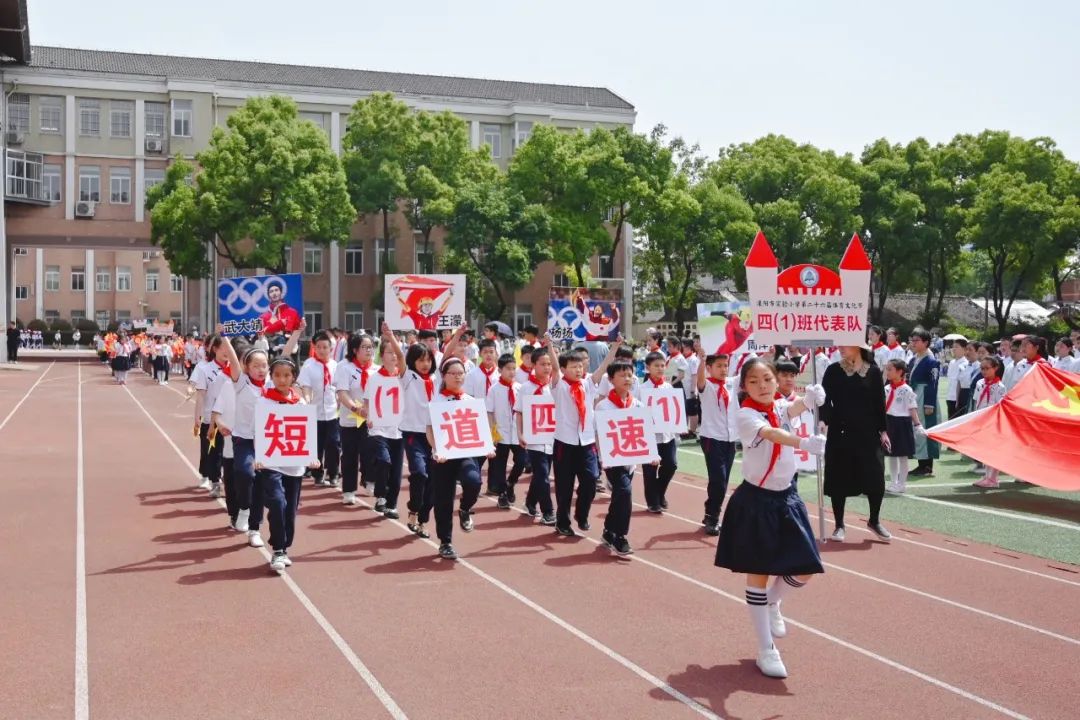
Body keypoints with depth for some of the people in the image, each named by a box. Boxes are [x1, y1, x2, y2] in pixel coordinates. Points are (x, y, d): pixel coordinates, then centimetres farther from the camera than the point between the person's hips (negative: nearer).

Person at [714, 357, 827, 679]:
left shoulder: (780, 407, 3)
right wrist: (805, 443, -53)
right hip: (756, 502, -6)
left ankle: (772, 603, 39)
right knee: (758, 574, 3)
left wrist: (811, 398, -41)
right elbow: (771, 433, -36)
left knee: (804, 571, 7)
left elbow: (796, 408, -18)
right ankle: (766, 650, 15)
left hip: (786, 498, 6)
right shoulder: (745, 415, -17)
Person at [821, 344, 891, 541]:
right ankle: (839, 525, 17)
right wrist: (823, 420, -23)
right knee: (839, 479, 3)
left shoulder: (873, 371, 1)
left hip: (868, 433, 0)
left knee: (875, 478, -1)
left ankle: (874, 521, 21)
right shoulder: (833, 371, -1)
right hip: (840, 434, 0)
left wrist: (883, 430, 3)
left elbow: (880, 402, 5)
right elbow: (825, 400, -6)